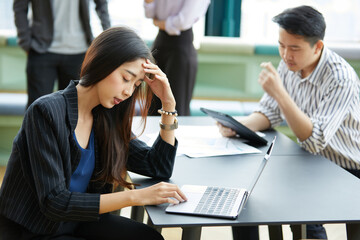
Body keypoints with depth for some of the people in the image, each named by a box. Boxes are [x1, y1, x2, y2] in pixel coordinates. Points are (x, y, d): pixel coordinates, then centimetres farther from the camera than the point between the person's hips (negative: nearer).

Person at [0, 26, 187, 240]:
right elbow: (54, 202, -25)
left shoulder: (104, 118, 0)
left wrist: (169, 103, -6)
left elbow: (159, 167, 5)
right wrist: (136, 196, -29)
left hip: (78, 221, 7)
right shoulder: (47, 112, -21)